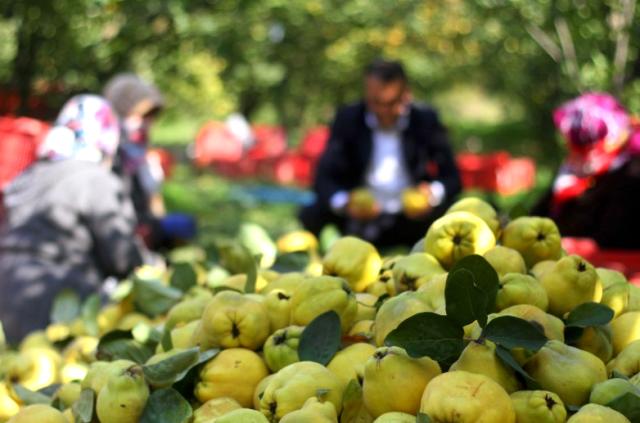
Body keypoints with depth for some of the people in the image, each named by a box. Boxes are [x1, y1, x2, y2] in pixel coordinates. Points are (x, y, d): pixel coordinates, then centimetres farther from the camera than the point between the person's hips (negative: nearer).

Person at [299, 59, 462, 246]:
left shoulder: (426, 120, 0)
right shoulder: (347, 118, -1)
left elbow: (451, 176, -3)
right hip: (359, 220, 0)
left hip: (411, 221, 1)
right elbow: (324, 178, -8)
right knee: (311, 215, -25)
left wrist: (434, 194, -28)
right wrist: (344, 202, -31)